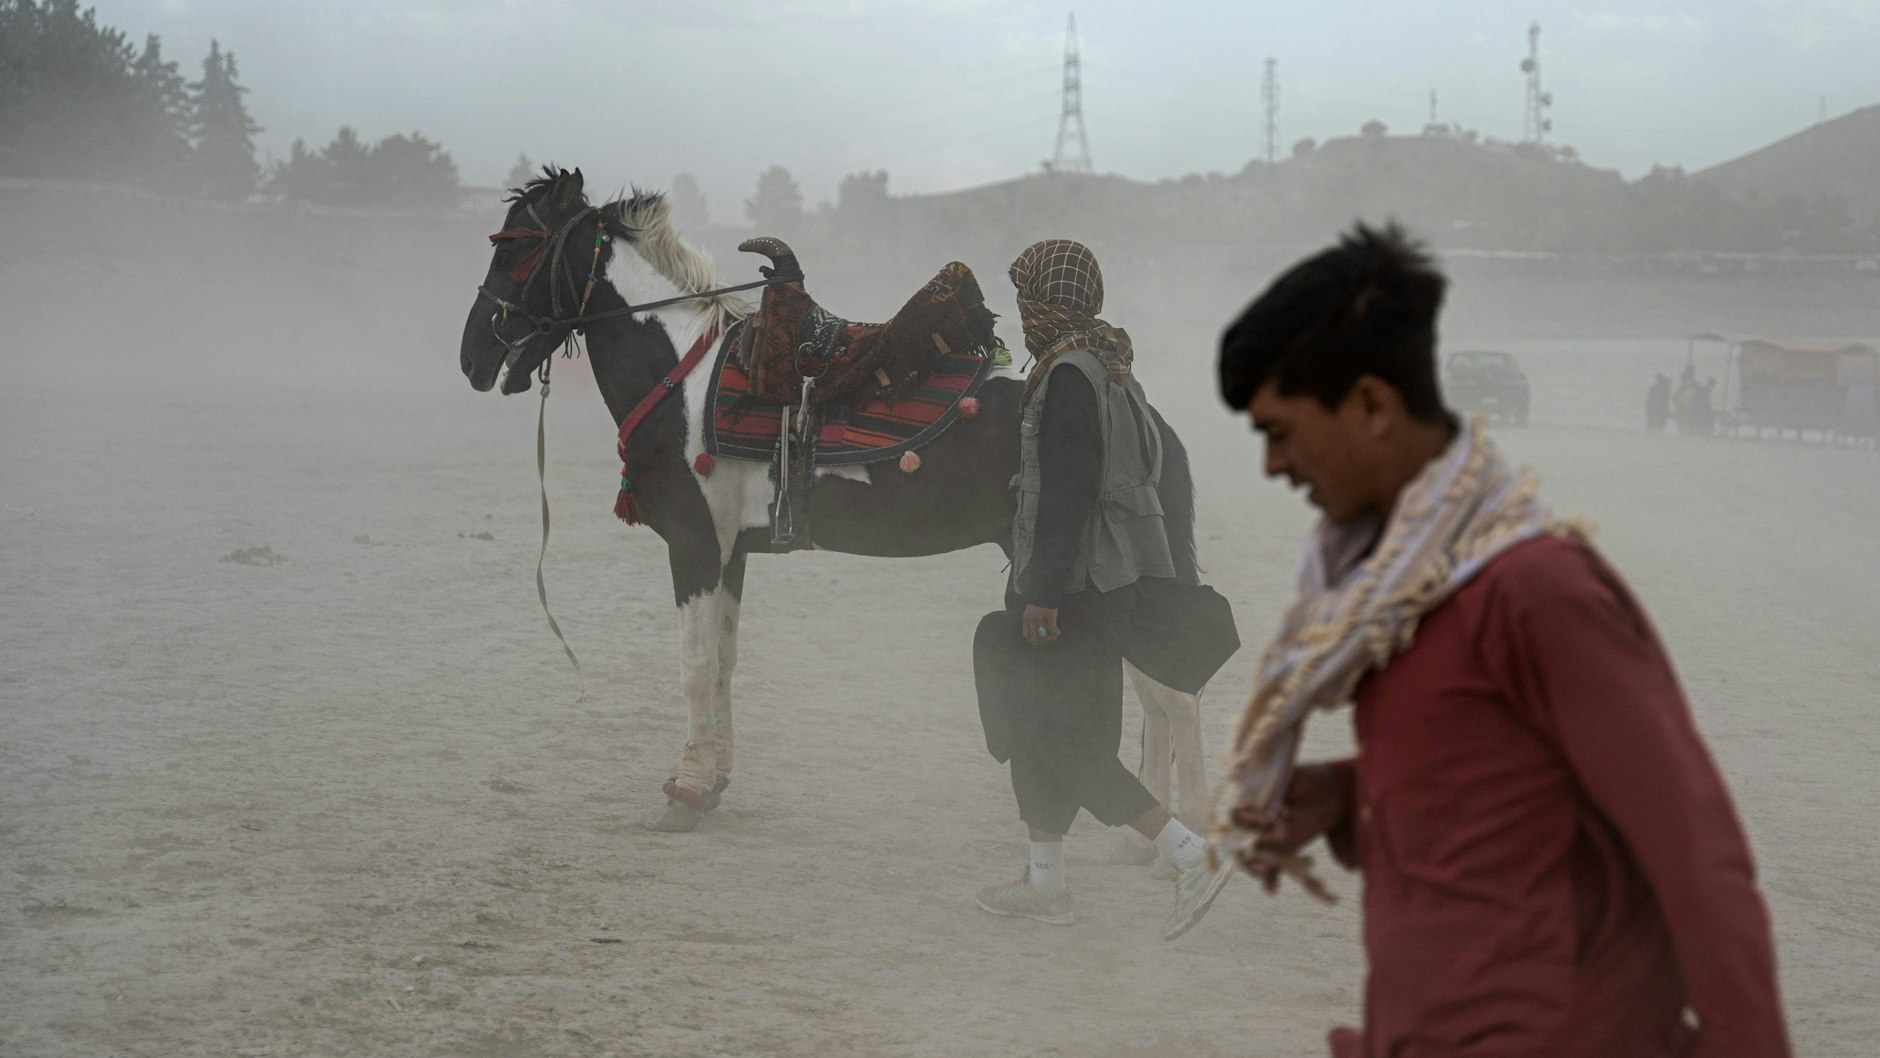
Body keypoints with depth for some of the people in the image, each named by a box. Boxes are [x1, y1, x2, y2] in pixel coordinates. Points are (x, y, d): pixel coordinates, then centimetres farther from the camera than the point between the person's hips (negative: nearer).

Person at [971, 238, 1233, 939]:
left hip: (1084, 584, -10)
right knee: (1036, 724, 15)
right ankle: (1045, 882, 17)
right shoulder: (1111, 368, 15)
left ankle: (1192, 855, -6)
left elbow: (1068, 491, -22)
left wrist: (1043, 590, -22)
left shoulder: (1068, 375, -15)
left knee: (1058, 738, -4)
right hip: (1123, 574, 10)